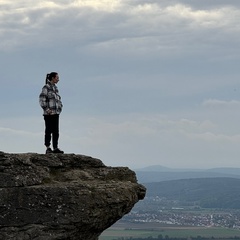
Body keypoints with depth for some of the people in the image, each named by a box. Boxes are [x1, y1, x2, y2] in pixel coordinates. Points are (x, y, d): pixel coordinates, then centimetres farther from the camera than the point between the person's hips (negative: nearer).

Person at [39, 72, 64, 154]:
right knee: (48, 131, -3)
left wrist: (60, 107, 11)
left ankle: (55, 148, 8)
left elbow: (58, 99, 25)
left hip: (56, 113, 7)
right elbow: (41, 99, -13)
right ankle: (48, 148, 0)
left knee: (56, 132, 5)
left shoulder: (55, 88, 15)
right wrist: (46, 109, -16)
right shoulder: (46, 87, -7)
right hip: (48, 113, -7)